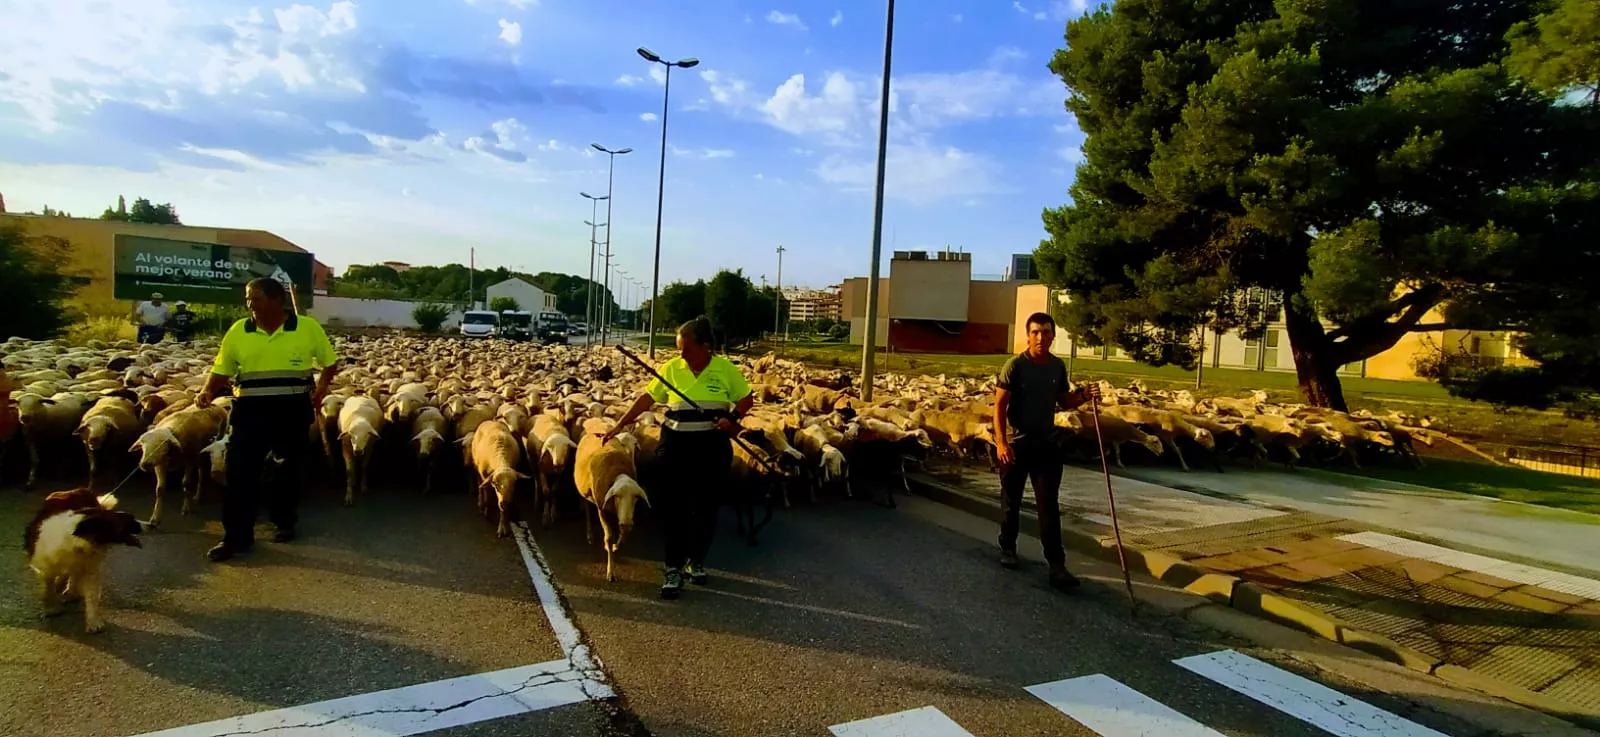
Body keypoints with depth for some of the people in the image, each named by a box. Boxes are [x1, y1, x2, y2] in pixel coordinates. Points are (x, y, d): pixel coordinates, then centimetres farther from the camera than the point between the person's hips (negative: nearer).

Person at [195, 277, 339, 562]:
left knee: (288, 469, 13)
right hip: (250, 410, 1)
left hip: (293, 411, -1)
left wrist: (322, 385, -11)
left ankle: (284, 522, 31)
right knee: (240, 471, 0)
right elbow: (222, 371, 7)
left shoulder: (308, 327, -4)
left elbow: (329, 362, 5)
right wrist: (208, 391, -11)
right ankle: (236, 536, 9)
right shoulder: (237, 331, 1)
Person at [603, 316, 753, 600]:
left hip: (712, 445, 0)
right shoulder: (671, 368, -3)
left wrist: (733, 417, -15)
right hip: (676, 443, 0)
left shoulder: (725, 368, -5)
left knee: (706, 506, 10)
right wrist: (619, 425, -4)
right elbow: (647, 399, 0)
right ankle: (673, 568, 9)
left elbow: (746, 398, 3)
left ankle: (696, 561, 29)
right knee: (674, 506, 0)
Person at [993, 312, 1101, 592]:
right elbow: (999, 405, -13)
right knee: (1011, 501, 11)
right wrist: (1001, 442, -22)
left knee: (1049, 505, 0)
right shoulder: (1014, 365, -12)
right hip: (1016, 444, -3)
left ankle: (1057, 565, 0)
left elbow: (1064, 402, 14)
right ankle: (1008, 549, 32)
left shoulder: (1058, 366, 3)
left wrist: (1083, 394, -7)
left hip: (1047, 444, 3)